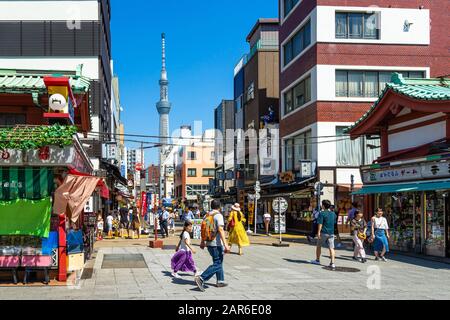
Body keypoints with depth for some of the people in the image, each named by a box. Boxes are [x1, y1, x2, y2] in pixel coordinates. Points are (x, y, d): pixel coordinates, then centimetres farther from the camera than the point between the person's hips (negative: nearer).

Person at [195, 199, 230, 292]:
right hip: (217, 243, -8)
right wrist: (225, 244, -22)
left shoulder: (206, 216, 10)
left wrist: (202, 242, 28)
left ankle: (220, 281, 24)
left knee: (218, 262, 20)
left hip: (209, 243, 8)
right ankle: (201, 279, -19)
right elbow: (220, 230, -20)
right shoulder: (218, 215, -12)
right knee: (217, 264, -7)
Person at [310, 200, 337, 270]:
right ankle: (332, 263, -13)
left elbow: (320, 223, -16)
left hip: (324, 233, -4)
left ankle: (317, 260, 28)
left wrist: (318, 232, -16)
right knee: (331, 248, -2)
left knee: (319, 246, 16)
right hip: (331, 233, 4)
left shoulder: (322, 213, -10)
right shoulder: (333, 214, 9)